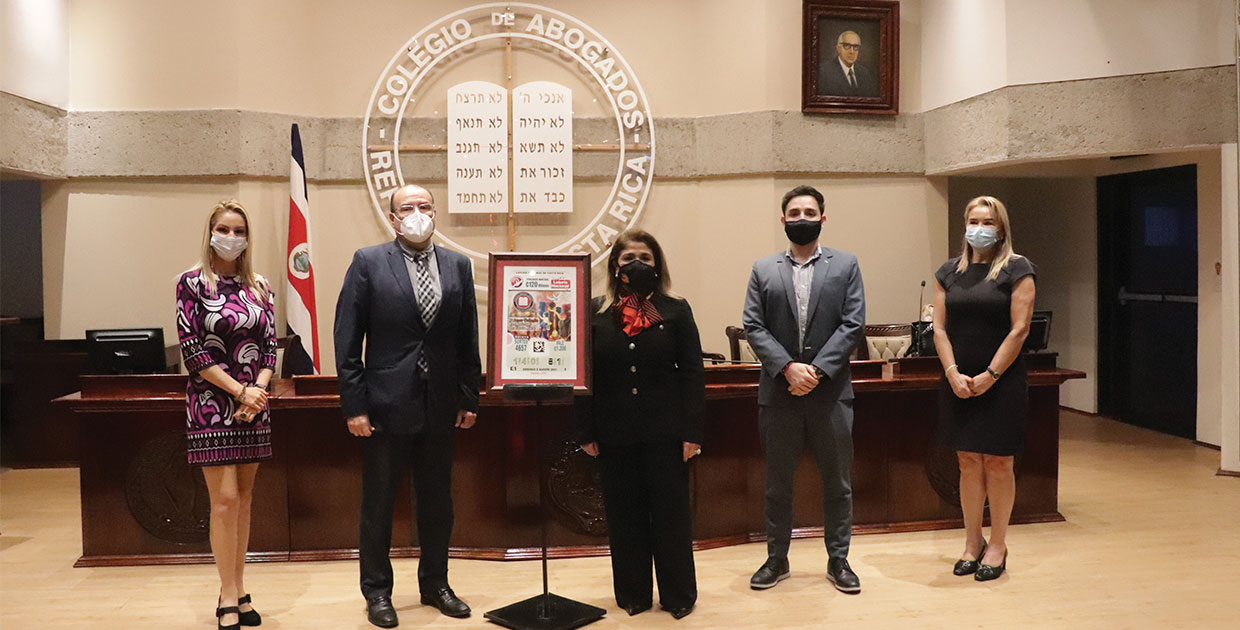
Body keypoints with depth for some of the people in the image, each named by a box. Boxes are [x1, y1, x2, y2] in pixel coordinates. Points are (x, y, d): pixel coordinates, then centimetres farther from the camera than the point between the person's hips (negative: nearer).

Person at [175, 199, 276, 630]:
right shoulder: (192, 283, -3)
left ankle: (238, 591, 18)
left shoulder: (259, 287, 9)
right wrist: (240, 391, -12)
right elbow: (191, 350, -8)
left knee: (244, 499, 9)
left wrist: (258, 390, -9)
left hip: (254, 405, 4)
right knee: (225, 499, -5)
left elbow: (269, 347, 8)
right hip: (212, 404, -4)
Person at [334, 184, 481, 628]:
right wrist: (354, 406, -10)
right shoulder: (368, 263, -3)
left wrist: (468, 398, 4)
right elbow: (347, 341, -6)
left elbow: (468, 340, 8)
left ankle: (435, 584, 29)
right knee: (377, 504, 8)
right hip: (386, 404, -3)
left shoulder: (458, 266, 6)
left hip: (440, 407, 3)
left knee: (437, 503, 13)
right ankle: (377, 592, 23)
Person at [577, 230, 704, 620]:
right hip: (614, 434, 1)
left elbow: (692, 373, -1)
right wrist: (586, 432, -2)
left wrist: (692, 432, -6)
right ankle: (632, 594, 23)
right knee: (624, 514, 9)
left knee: (670, 513, 6)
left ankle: (678, 595, 21)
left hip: (664, 432, -1)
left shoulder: (675, 311, 2)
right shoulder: (595, 313, 3)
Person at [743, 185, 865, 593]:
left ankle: (838, 560, 22)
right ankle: (776, 559, 23)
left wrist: (817, 369, -14)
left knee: (837, 482, 8)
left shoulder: (845, 265, 6)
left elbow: (853, 324, -3)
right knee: (778, 483, 10)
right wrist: (788, 368, -14)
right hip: (778, 392, 1)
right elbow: (754, 327, 0)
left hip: (830, 391, 0)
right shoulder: (763, 270, 8)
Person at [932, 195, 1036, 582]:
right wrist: (953, 373, -6)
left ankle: (997, 546, 15)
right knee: (968, 463, 8)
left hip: (1002, 384, -4)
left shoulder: (1016, 269, -2)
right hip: (958, 384, 4)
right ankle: (972, 543, 19)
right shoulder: (949, 272, 10)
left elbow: (1019, 329, -9)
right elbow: (940, 328, 7)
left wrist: (989, 376, -13)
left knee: (997, 463, 3)